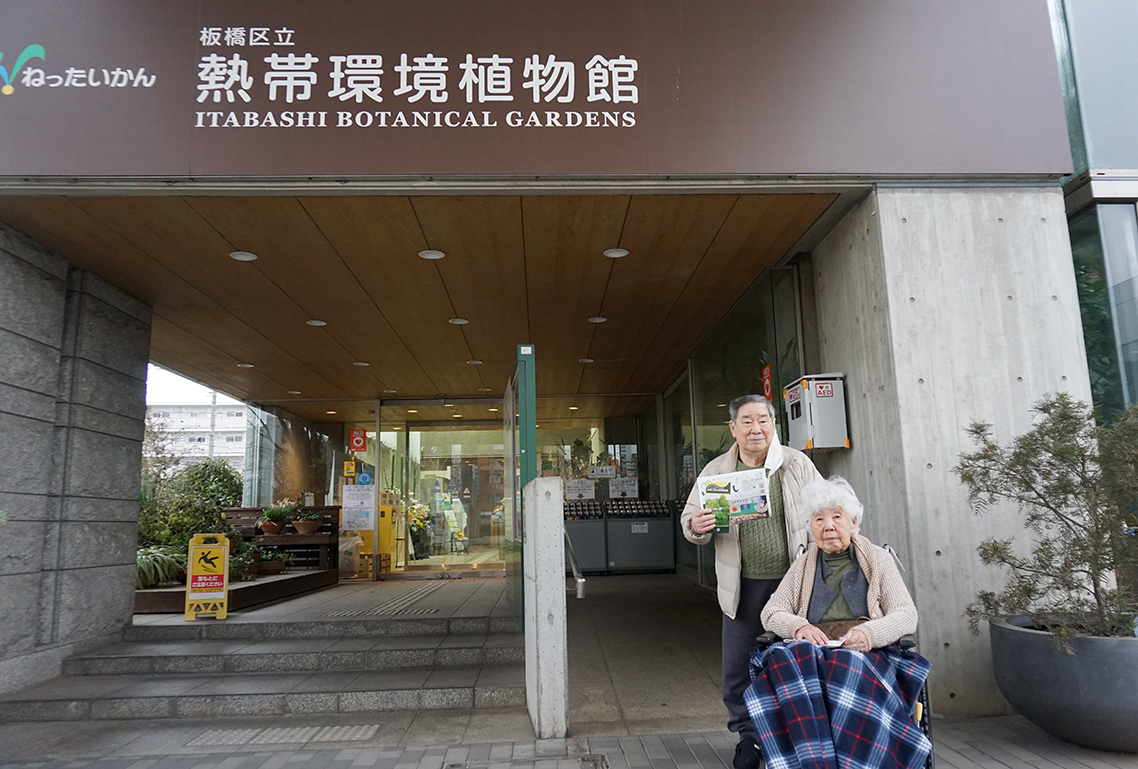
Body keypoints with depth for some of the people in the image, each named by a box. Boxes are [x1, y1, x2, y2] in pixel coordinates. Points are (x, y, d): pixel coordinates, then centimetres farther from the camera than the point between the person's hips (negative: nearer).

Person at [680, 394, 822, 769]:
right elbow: (688, 520, 5)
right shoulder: (715, 471, 1)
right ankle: (748, 735, 24)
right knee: (739, 665, 5)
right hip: (744, 586, 1)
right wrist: (697, 526, -19)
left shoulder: (798, 464, 0)